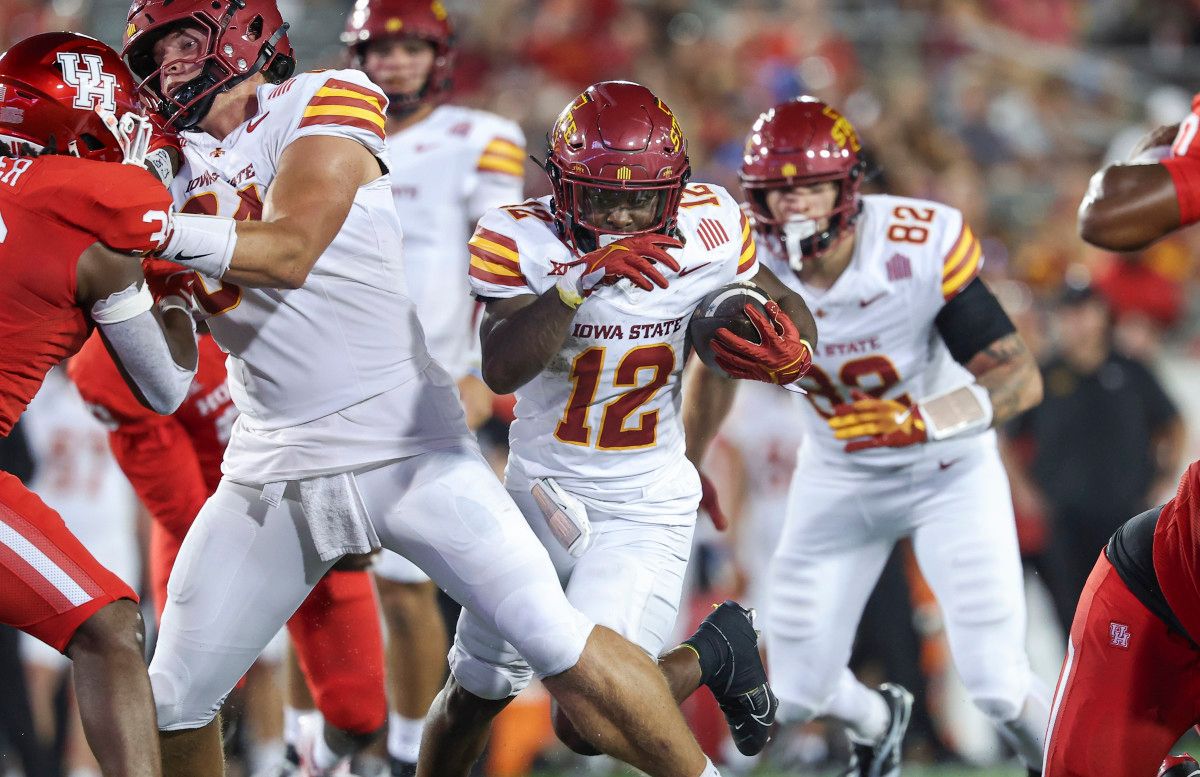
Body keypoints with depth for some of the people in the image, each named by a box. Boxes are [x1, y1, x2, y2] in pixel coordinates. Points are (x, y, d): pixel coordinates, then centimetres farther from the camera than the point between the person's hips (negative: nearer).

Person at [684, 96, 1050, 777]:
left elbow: (1021, 377, -28)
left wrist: (918, 419, -44)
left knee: (999, 687, -14)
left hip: (948, 471, -3)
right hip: (839, 477, 3)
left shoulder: (922, 248, -29)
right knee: (798, 694, 4)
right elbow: (716, 367, 5)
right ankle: (879, 722, 42)